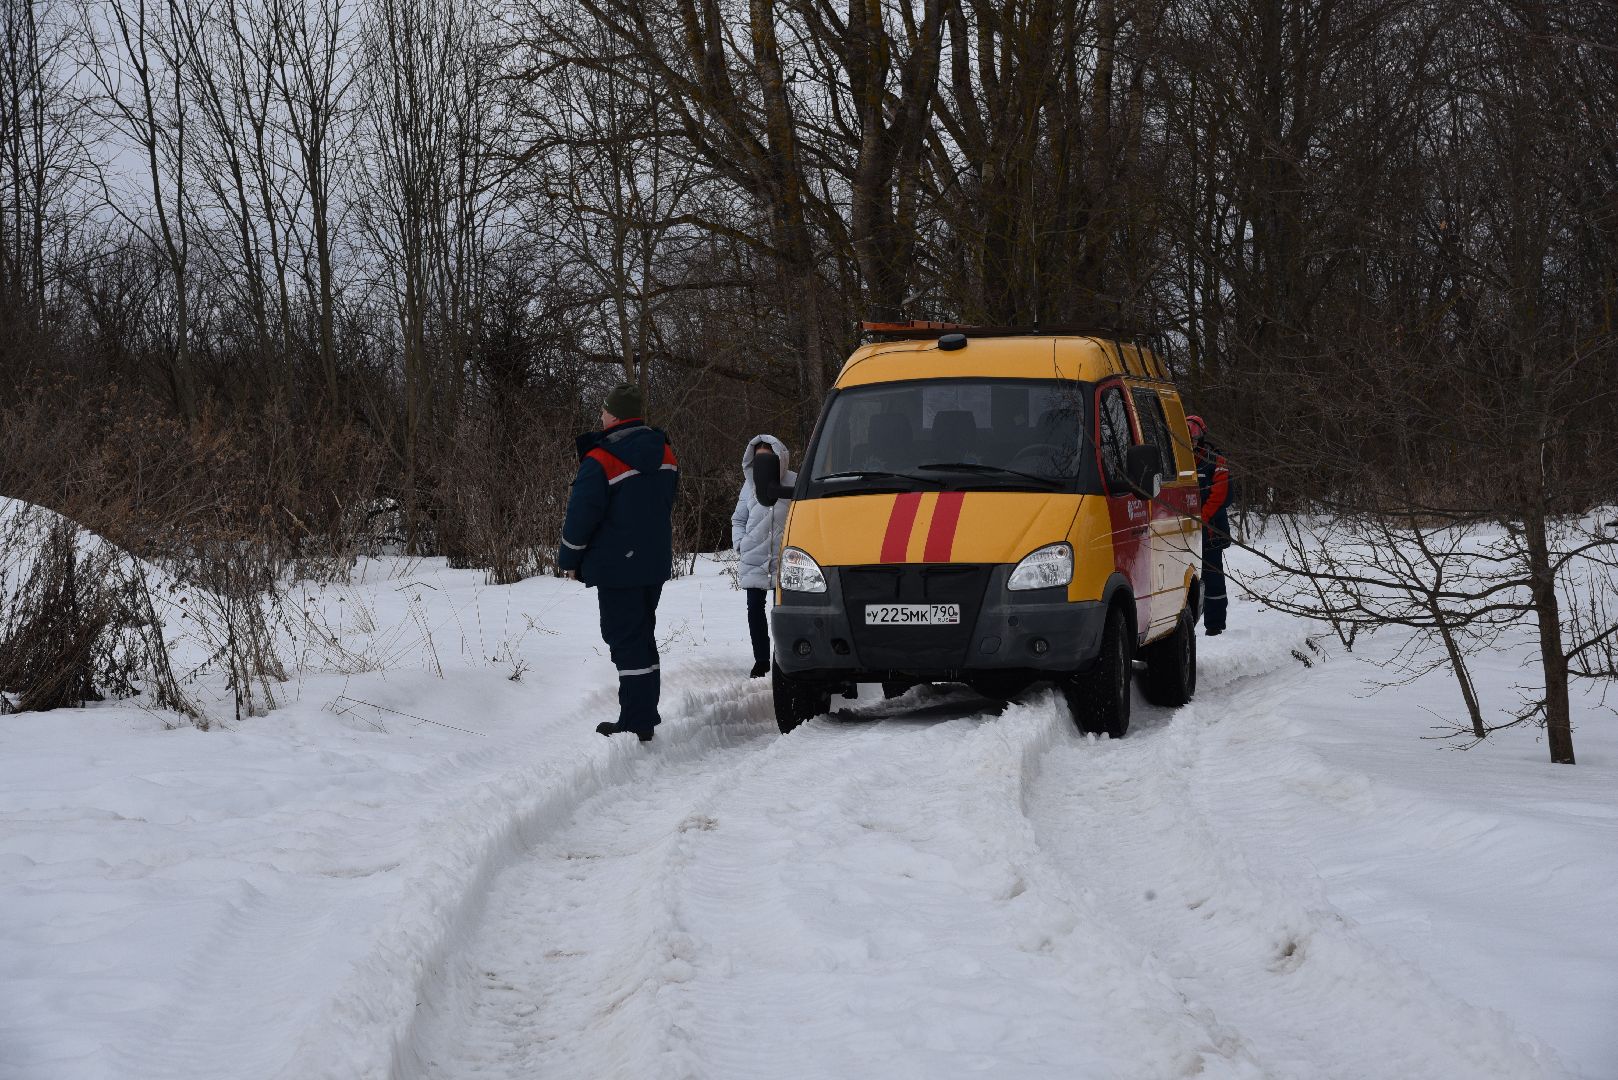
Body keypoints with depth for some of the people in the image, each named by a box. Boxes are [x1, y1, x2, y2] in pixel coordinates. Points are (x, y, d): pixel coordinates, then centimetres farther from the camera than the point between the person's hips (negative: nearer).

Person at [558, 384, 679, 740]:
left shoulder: (600, 461, -16)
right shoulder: (664, 454, 7)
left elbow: (581, 515, -13)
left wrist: (570, 560, -1)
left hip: (617, 567, -7)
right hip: (656, 562, 7)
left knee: (626, 640, -5)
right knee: (643, 636, 17)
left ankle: (636, 723, -7)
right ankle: (646, 716, 21)